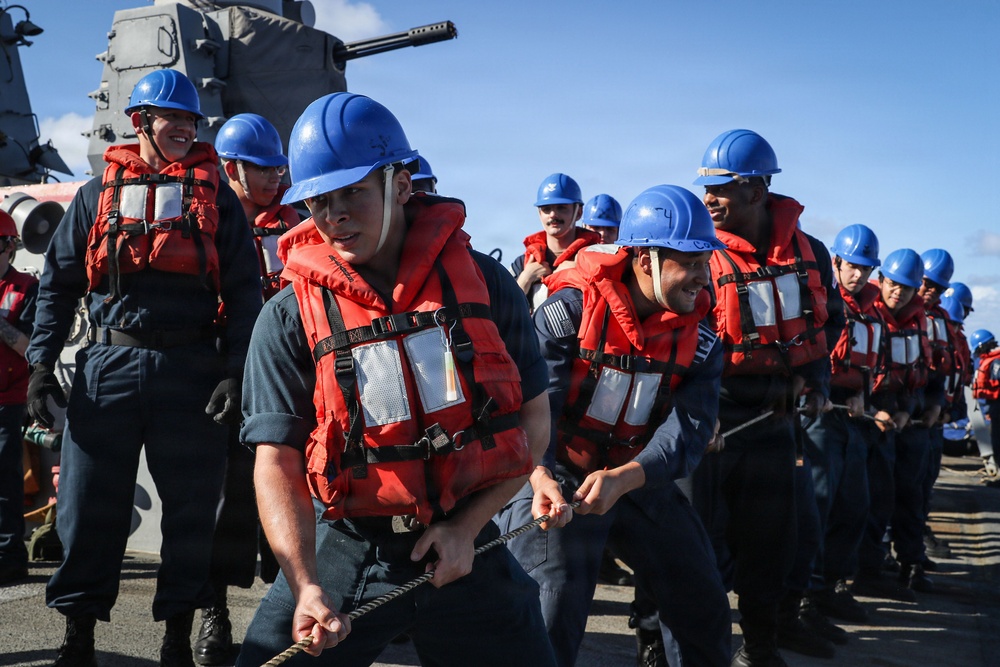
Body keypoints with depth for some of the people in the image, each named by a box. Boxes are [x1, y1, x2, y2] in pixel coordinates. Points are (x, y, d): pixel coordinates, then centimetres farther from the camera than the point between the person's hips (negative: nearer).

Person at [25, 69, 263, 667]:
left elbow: (244, 291, 5)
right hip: (108, 366, 1)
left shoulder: (216, 196, 10)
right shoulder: (97, 194, 13)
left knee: (192, 507, 4)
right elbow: (59, 282, 13)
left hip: (192, 370, 0)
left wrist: (235, 371, -6)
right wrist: (42, 362, 2)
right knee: (89, 506, 2)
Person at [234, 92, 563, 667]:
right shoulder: (289, 319, -5)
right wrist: (306, 586, -22)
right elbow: (277, 460, -9)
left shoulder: (484, 284, -2)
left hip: (463, 545, 1)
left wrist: (467, 526, -6)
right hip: (346, 550, -1)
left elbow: (534, 421, 3)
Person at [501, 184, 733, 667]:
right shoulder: (570, 308, -16)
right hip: (557, 477, -5)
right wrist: (541, 478, -42)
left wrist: (621, 480, -33)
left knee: (705, 608, 12)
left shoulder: (698, 341, -3)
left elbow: (687, 429, -15)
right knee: (552, 619, -17)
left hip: (639, 482, 5)